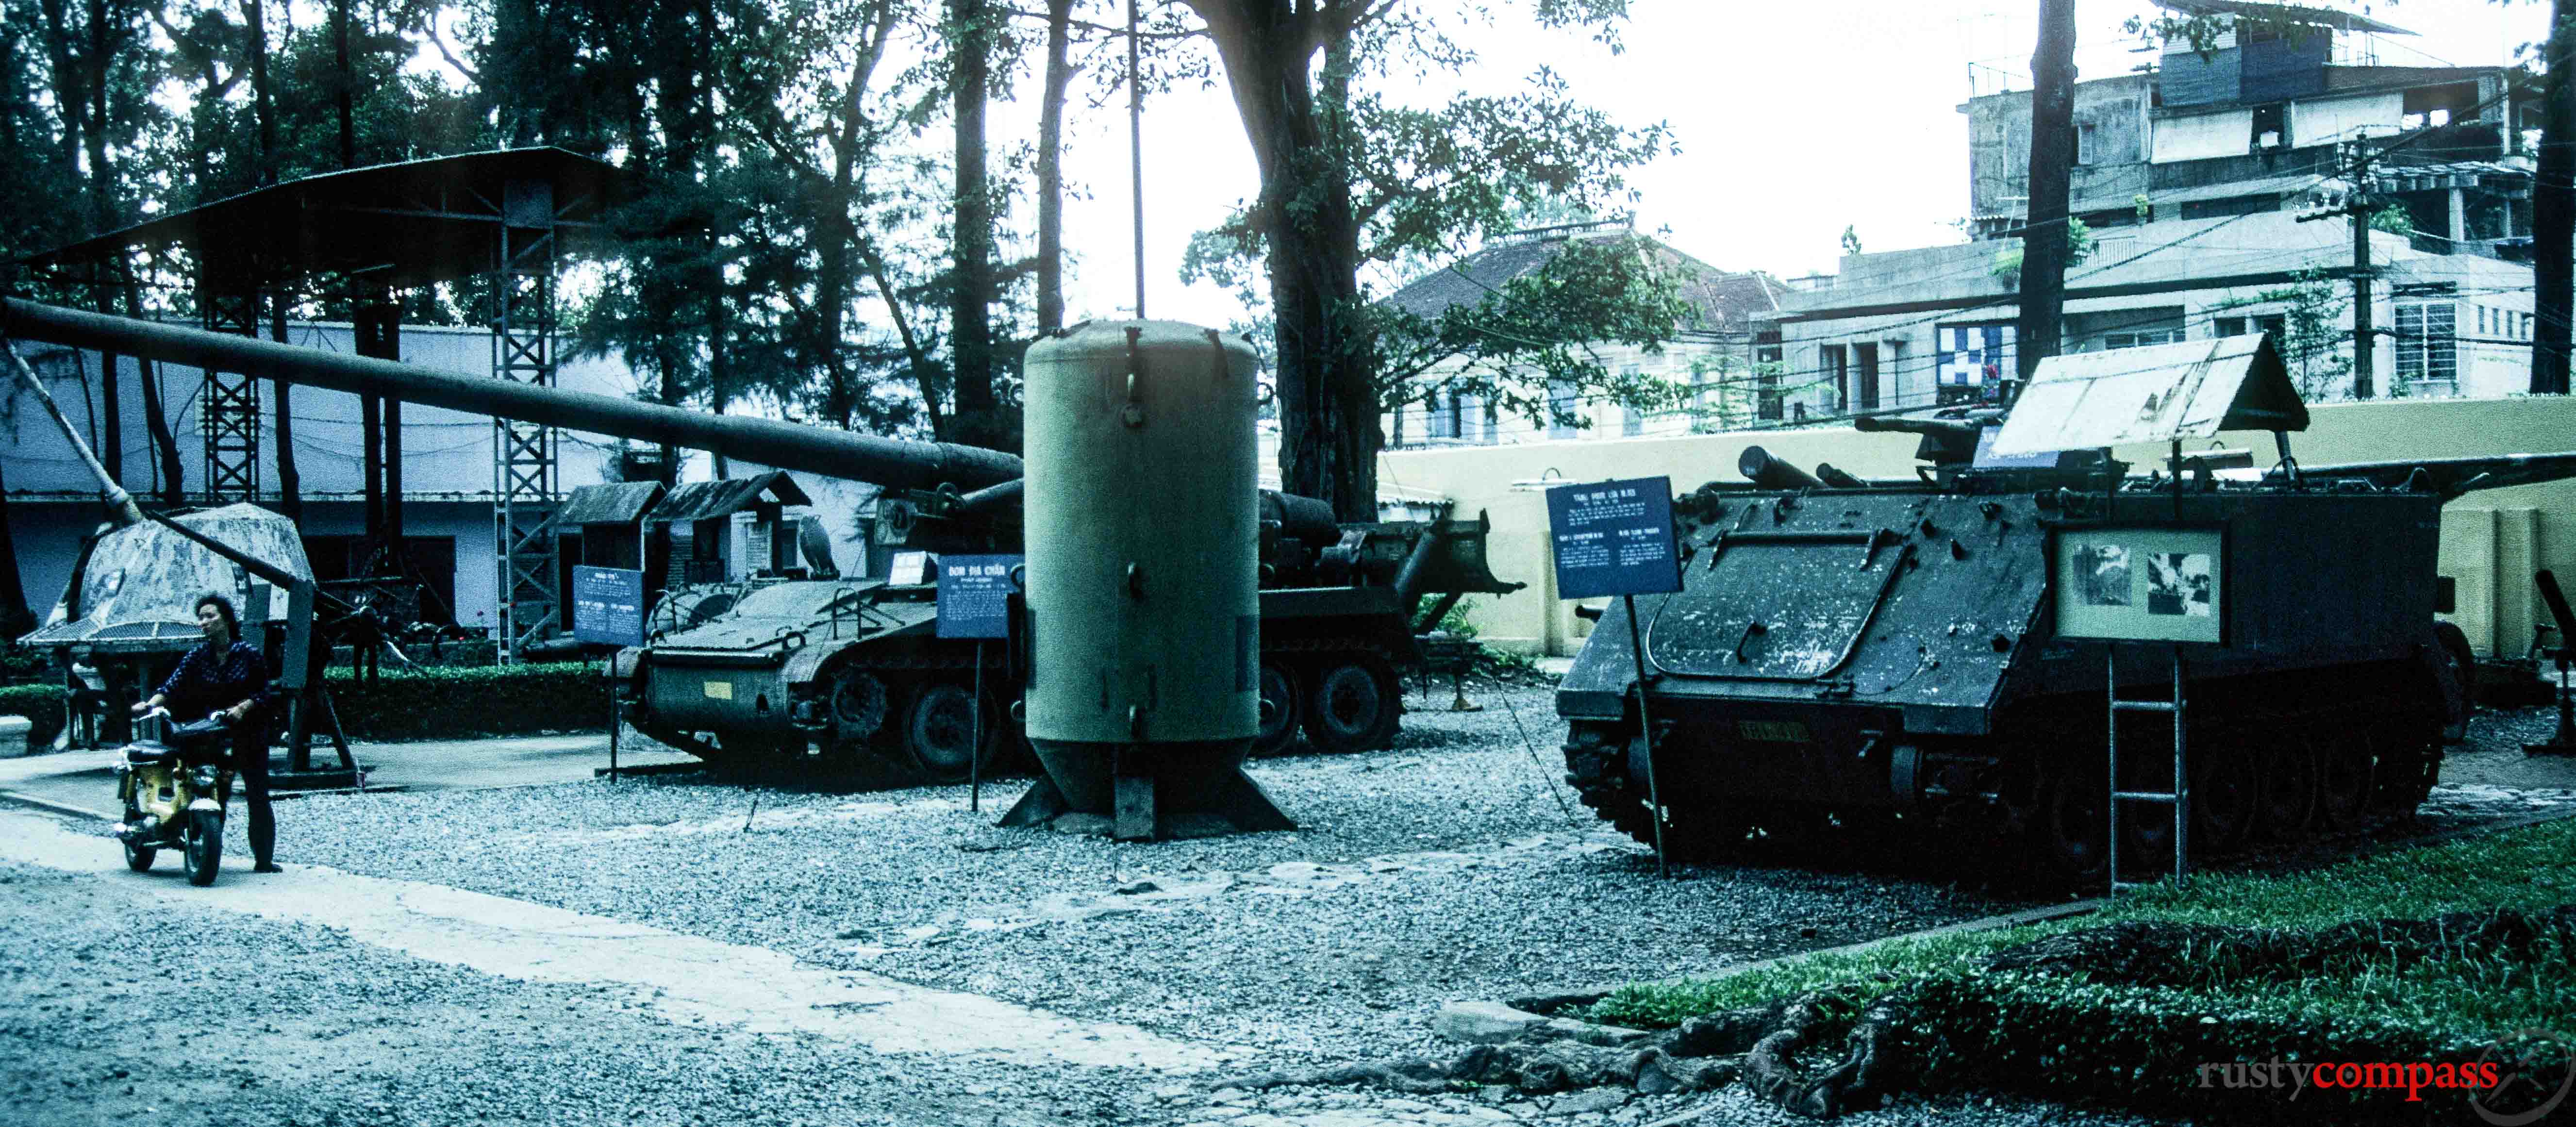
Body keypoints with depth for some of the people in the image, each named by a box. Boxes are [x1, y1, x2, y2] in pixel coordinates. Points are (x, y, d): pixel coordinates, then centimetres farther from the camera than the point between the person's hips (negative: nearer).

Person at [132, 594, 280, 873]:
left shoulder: (249, 655, 0)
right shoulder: (197, 657, 4)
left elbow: (263, 693, 0)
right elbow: (173, 685, -7)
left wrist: (241, 708, -18)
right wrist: (150, 704, -24)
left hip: (248, 733, -2)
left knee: (259, 799, -1)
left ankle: (264, 860, 4)